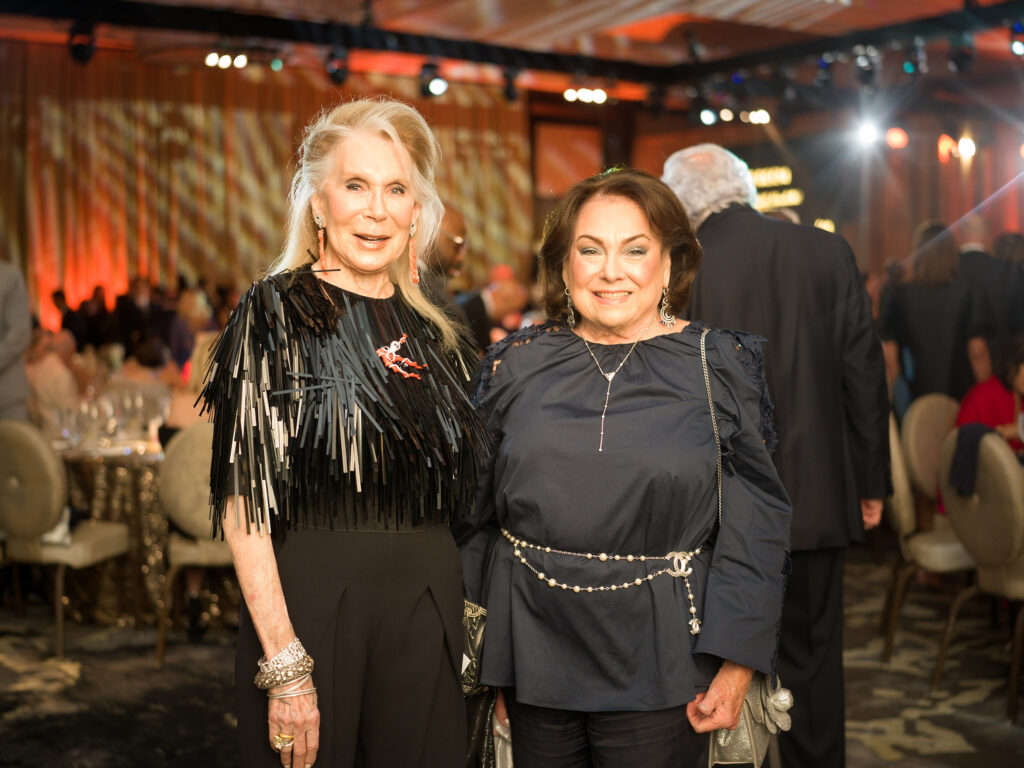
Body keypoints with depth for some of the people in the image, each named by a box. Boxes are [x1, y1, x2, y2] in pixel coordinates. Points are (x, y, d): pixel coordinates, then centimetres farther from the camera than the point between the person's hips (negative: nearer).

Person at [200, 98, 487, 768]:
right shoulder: (277, 312, -6)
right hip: (314, 603, -4)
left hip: (428, 611, 5)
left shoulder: (433, 334, 9)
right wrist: (284, 663, -18)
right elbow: (244, 501, -12)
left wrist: (469, 629, 8)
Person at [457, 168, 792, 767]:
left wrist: (736, 663, -9)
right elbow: (475, 512, 11)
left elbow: (755, 522, -3)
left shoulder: (721, 365, -2)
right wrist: (473, 651, 11)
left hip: (656, 667, -2)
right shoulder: (516, 364, 4)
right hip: (535, 654, 2)